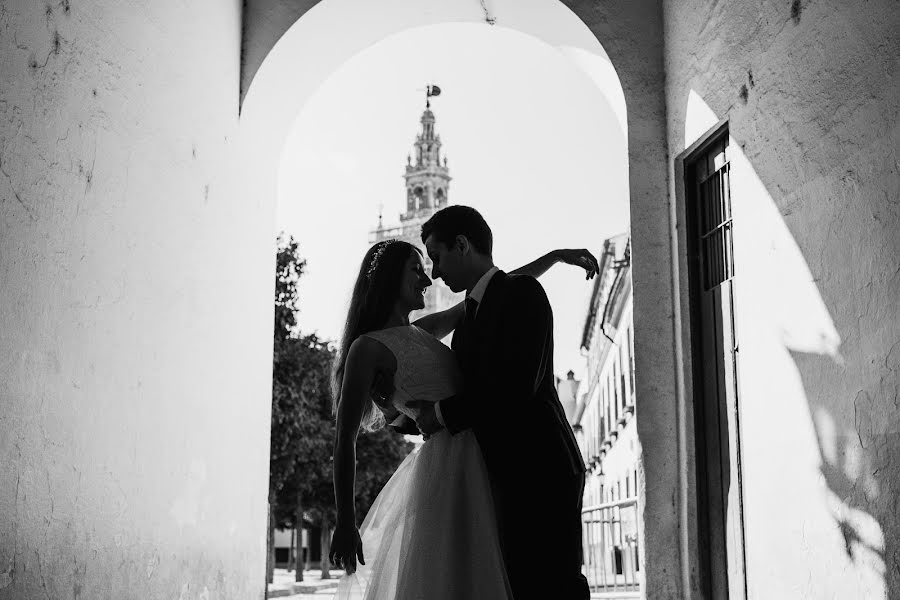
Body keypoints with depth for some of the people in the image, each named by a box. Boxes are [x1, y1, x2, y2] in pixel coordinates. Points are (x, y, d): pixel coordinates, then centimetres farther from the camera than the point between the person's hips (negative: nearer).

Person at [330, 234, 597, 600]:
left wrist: (556, 256, 22)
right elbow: (345, 437, -11)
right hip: (448, 466, -9)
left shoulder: (423, 332, 18)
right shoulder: (368, 347, -6)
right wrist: (345, 523, -17)